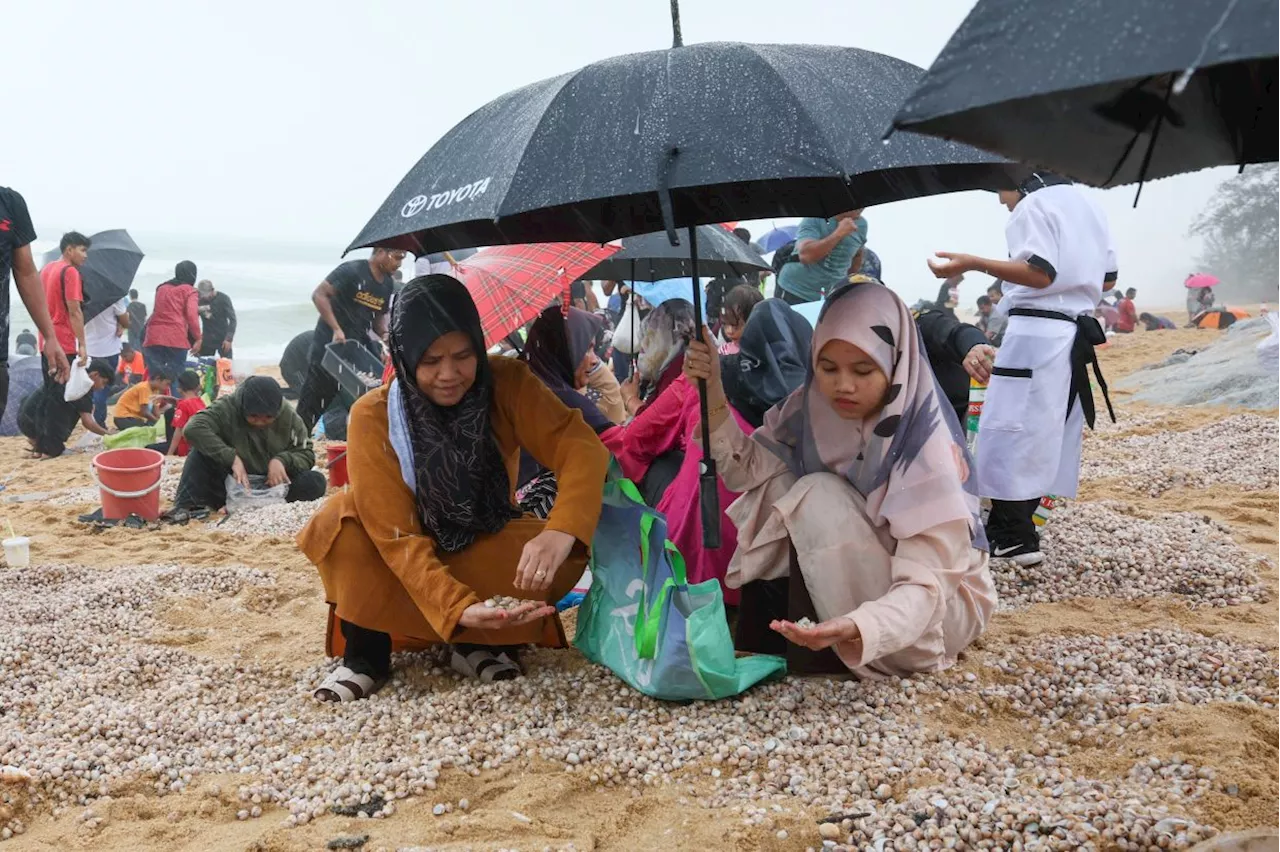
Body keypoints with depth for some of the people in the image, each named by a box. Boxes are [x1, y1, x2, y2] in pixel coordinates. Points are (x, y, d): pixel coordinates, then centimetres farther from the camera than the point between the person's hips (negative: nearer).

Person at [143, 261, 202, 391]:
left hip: (154, 337, 5)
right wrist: (198, 338, -5)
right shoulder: (189, 290, 5)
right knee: (175, 378, -2)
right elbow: (191, 315, -7)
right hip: (176, 339, -5)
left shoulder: (161, 288, 23)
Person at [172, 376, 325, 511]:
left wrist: (282, 460, -29)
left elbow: (306, 453, -7)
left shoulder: (288, 416, -11)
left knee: (316, 482, -27)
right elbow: (193, 428, -33)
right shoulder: (227, 408, -18)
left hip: (272, 483, 2)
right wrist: (232, 458, -39)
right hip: (234, 481, -2)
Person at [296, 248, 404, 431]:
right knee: (315, 396, -1)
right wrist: (336, 329, -25)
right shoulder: (352, 270, -15)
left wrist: (384, 334, -4)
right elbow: (319, 295, -19)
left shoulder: (387, 284, 7)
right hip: (329, 343, -7)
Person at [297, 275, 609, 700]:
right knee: (340, 521, -31)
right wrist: (458, 607, -43)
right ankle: (366, 652, -11)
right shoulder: (373, 416, -24)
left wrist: (561, 531, -51)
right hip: (397, 569, -1)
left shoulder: (507, 382, -20)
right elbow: (395, 535, -27)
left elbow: (580, 446, -31)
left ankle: (478, 643, -5)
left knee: (563, 553, -28)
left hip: (481, 549, 1)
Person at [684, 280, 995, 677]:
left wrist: (856, 629, -52)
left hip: (942, 604, -6)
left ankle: (805, 651, -11)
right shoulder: (814, 409, -11)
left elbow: (923, 586, -31)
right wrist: (712, 389, -20)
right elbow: (744, 470, -4)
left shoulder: (928, 445, -28)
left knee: (821, 497, -26)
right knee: (779, 487, -15)